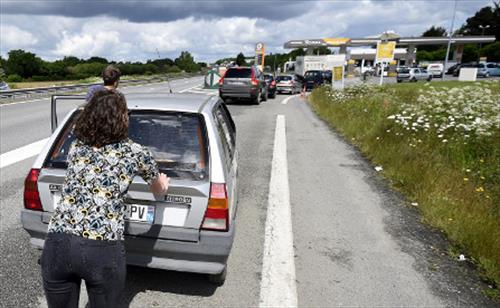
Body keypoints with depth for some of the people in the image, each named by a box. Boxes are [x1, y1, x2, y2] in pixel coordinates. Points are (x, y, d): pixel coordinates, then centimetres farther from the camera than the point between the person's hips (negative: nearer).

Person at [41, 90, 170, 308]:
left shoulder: (76, 147, 15)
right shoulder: (134, 152, 5)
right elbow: (160, 190, 23)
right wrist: (163, 182, 48)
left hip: (57, 243, 4)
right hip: (103, 249, -3)